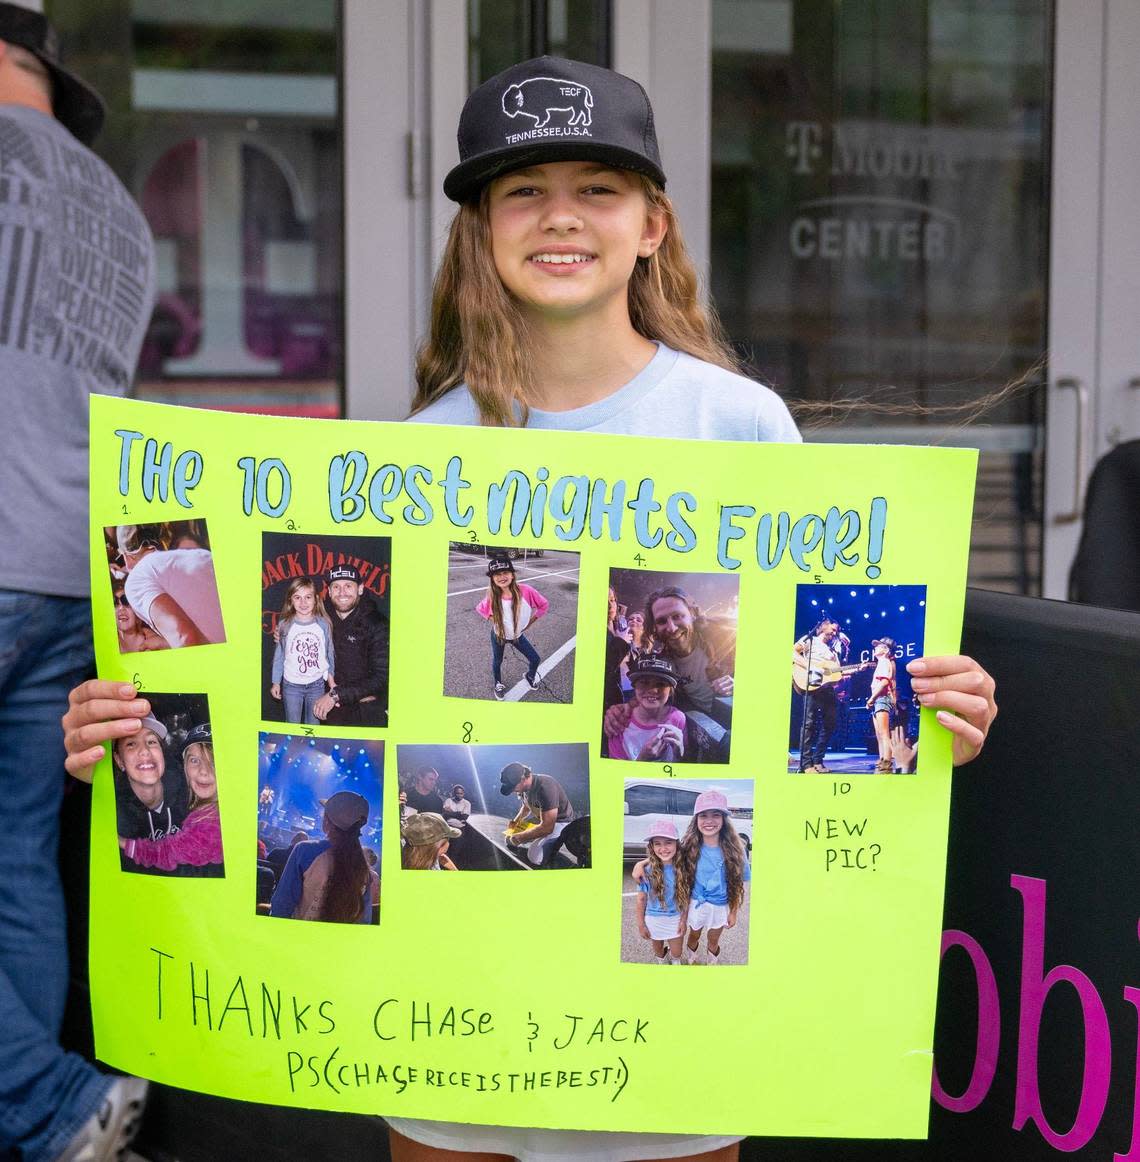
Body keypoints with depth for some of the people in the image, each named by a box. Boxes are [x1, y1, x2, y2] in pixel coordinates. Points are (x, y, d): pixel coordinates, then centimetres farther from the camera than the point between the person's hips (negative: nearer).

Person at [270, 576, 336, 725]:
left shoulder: (323, 624, -7)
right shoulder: (285, 625, -8)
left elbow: (329, 652, 3)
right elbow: (279, 655, 0)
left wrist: (330, 676, 5)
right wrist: (276, 683, 3)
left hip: (317, 684, 0)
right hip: (291, 685, 0)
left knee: (313, 725, 14)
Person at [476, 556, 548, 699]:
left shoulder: (525, 591, -31)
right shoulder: (492, 597, -27)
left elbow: (544, 605, -14)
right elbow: (480, 609, -4)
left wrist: (531, 620, -9)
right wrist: (492, 619, -14)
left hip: (517, 634, 1)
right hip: (498, 634, -1)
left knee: (535, 658, 11)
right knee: (497, 661, 20)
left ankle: (530, 676, 46)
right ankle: (498, 684, 50)